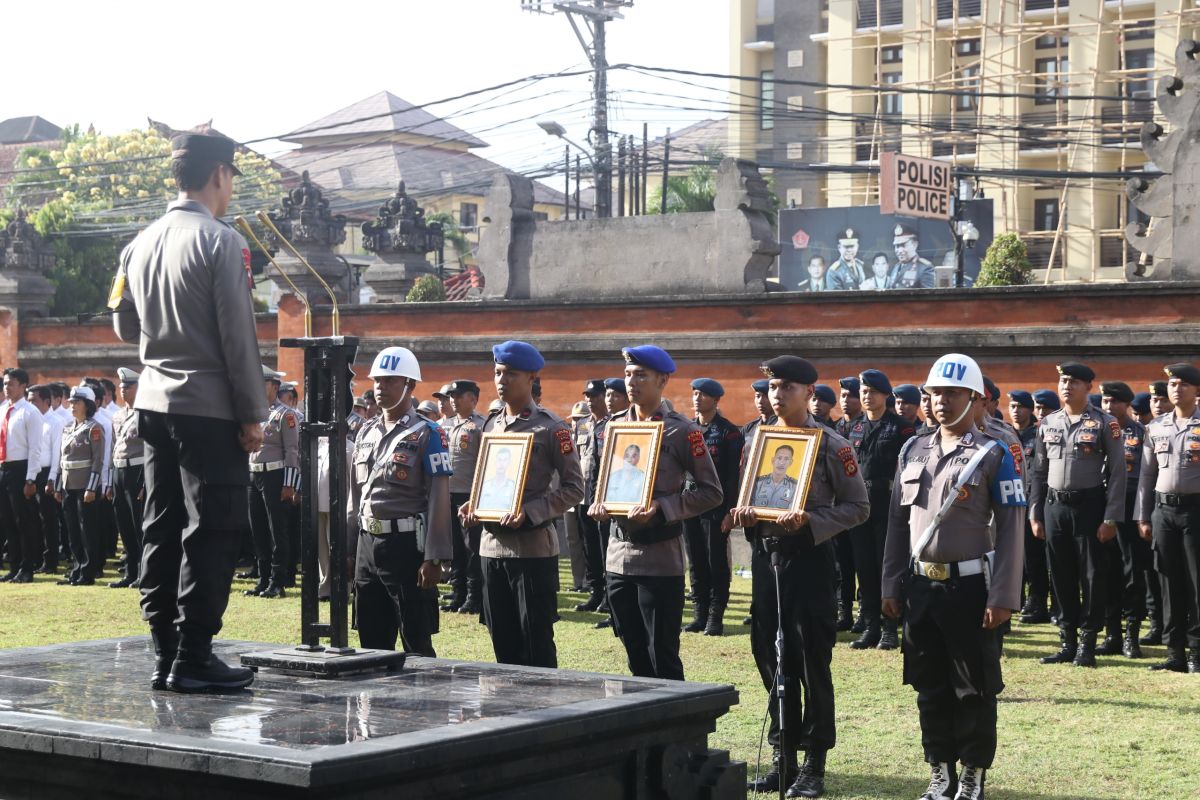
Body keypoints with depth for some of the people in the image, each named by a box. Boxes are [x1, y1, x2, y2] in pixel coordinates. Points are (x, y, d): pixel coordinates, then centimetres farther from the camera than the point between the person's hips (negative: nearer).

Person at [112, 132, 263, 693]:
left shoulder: (139, 245, 9)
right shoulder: (221, 242, -12)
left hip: (155, 403, 8)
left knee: (162, 530, 10)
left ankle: (165, 654, 13)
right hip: (210, 406, -7)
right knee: (212, 532, -4)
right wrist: (252, 414, -9)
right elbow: (238, 336, -14)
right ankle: (193, 658, -4)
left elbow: (125, 326, 19)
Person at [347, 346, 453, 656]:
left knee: (417, 642, -1)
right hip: (367, 545, 6)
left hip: (407, 545, -6)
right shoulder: (366, 433, 12)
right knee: (372, 641, 12)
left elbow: (439, 499, -12)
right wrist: (346, 549, 13)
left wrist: (433, 558, -17)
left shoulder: (427, 434, -7)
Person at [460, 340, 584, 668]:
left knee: (536, 641, -1)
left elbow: (574, 488, -7)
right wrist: (472, 505, 2)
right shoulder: (490, 425, 12)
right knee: (502, 640, 11)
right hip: (492, 544, 6)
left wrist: (529, 512, -18)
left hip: (533, 546, -6)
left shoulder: (551, 428, -6)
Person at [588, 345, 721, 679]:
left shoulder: (682, 431, -7)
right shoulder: (615, 424, 10)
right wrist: (599, 502, -2)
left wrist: (660, 507, -18)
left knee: (662, 656, -2)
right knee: (635, 653, 14)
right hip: (619, 554, 6)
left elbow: (710, 492, -7)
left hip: (660, 559, -6)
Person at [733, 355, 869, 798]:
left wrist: (810, 521, -19)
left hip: (810, 558, -5)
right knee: (772, 661, 9)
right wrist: (743, 513, -5)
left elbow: (858, 507, -5)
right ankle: (782, 757, 18)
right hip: (766, 556, 5)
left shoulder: (832, 446, -6)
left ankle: (814, 763, 8)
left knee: (812, 664, -1)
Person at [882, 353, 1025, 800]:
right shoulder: (913, 451, 9)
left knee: (974, 688, 4)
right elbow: (898, 522, 13)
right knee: (929, 686, 10)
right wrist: (891, 585, 9)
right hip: (921, 586, 5)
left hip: (972, 587, -5)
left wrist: (1002, 596, -14)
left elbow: (1011, 529, -9)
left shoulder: (994, 454, -6)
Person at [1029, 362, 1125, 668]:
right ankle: (1067, 642, 15)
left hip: (1089, 506, -4)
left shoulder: (1105, 423, -4)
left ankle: (1088, 643, 8)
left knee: (1092, 576, 0)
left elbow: (1117, 473, -6)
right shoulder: (1047, 424, 9)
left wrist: (1111, 518, -12)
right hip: (1054, 507, 4)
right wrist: (1034, 514, 7)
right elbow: (1038, 472, 13)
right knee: (1061, 577, 7)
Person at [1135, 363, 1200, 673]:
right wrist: (1143, 517, 9)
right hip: (1163, 509, 4)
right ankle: (1175, 651, 11)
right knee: (1170, 581, 6)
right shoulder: (1156, 427, 10)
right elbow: (1147, 474, 12)